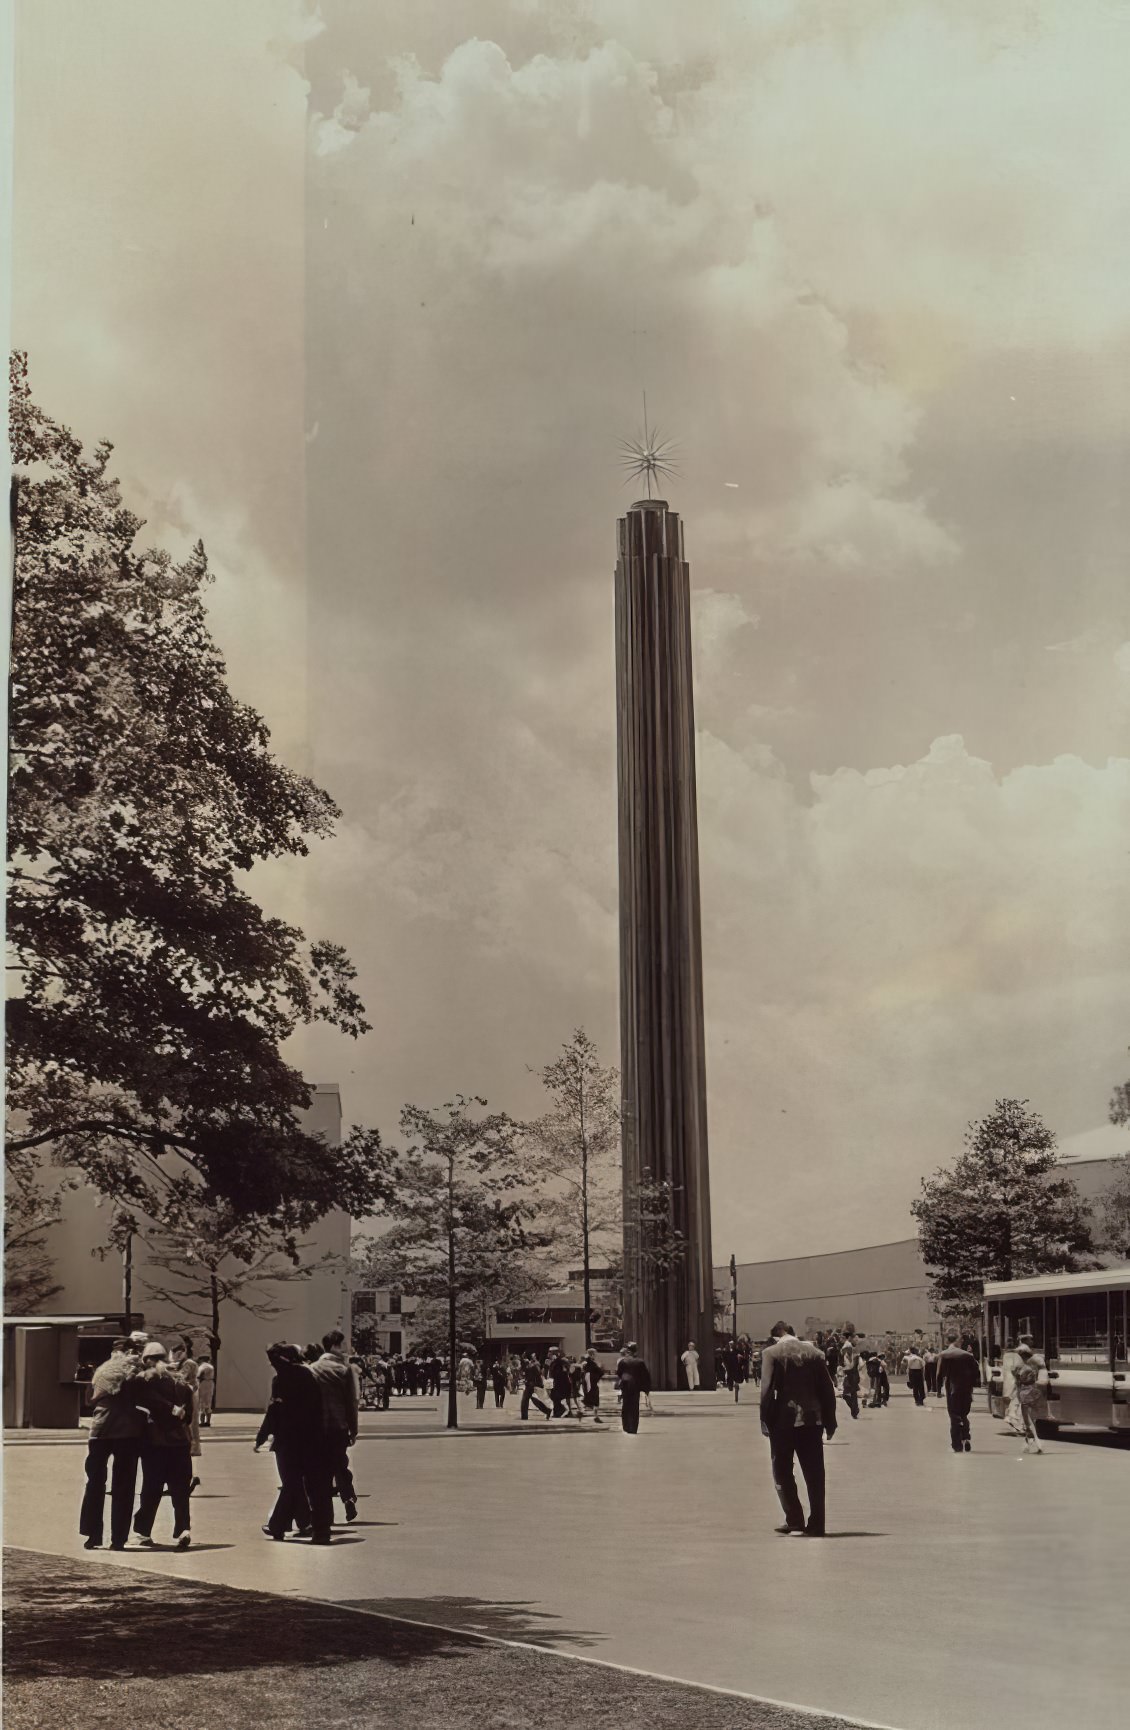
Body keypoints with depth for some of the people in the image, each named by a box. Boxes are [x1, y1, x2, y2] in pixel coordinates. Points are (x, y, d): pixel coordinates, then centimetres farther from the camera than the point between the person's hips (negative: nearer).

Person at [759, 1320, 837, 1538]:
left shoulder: (771, 1353, -3)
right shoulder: (814, 1352, 7)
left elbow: (767, 1389, -10)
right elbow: (828, 1389, 7)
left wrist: (765, 1421, -5)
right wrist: (830, 1422, 11)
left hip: (784, 1419, -3)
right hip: (812, 1419, 3)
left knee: (783, 1471, 10)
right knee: (814, 1474, 6)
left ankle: (794, 1520, 6)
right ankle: (816, 1525, 4)